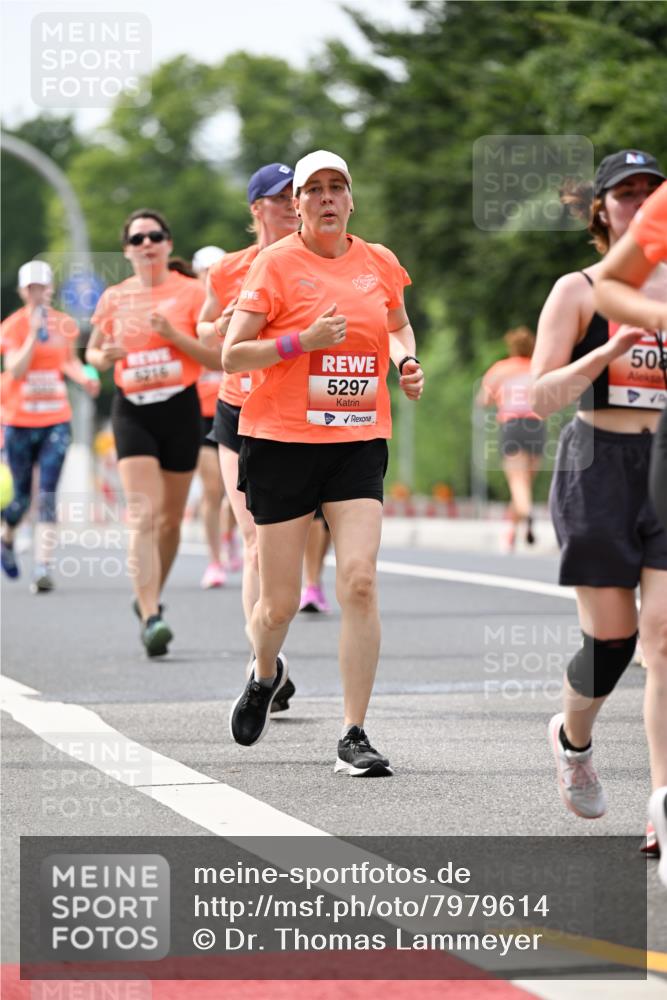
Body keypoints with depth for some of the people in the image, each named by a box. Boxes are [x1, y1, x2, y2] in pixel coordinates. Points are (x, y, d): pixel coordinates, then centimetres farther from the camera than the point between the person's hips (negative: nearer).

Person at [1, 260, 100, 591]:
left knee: (47, 496, -10)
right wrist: (34, 332, -21)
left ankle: (43, 568, -14)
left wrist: (84, 378, 4)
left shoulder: (65, 325, 6)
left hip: (56, 421, 1)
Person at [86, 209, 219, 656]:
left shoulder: (191, 292, -1)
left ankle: (149, 600, 34)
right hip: (132, 411, 0)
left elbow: (219, 358, -6)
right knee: (142, 515, -15)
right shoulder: (114, 298, 6)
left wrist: (173, 334, -18)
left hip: (180, 408, 0)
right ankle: (151, 619, -22)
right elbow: (92, 350, 19)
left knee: (170, 518, 11)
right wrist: (103, 356, -5)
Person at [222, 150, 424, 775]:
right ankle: (265, 675, 39)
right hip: (282, 442, -2)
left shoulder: (379, 263, 9)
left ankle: (354, 737, -9)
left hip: (359, 442, 2)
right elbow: (231, 354, -7)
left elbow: (398, 326, 29)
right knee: (279, 601, 3)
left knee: (359, 582, -14)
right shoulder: (275, 264, -4)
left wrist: (407, 361, 9)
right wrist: (303, 340, -19)